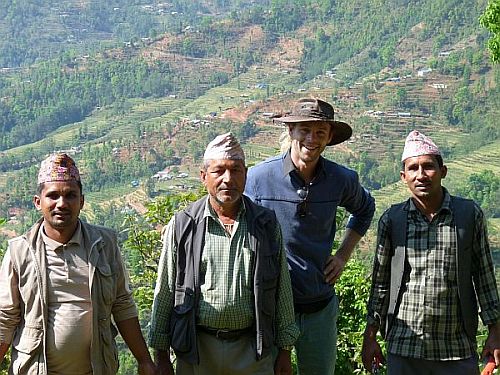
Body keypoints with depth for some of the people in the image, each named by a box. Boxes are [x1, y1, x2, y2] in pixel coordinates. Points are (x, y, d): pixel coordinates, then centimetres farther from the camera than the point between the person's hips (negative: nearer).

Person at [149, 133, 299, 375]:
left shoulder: (266, 225, 3)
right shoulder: (182, 226, -1)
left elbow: (282, 291, 7)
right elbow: (164, 293, 2)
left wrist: (285, 350, 6)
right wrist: (161, 355, 2)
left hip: (254, 348, 1)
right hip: (196, 350, -1)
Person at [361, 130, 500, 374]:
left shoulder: (470, 214, 0)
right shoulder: (391, 220, 1)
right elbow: (380, 283, 8)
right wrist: (370, 336, 7)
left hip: (458, 350, 0)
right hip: (403, 349, 1)